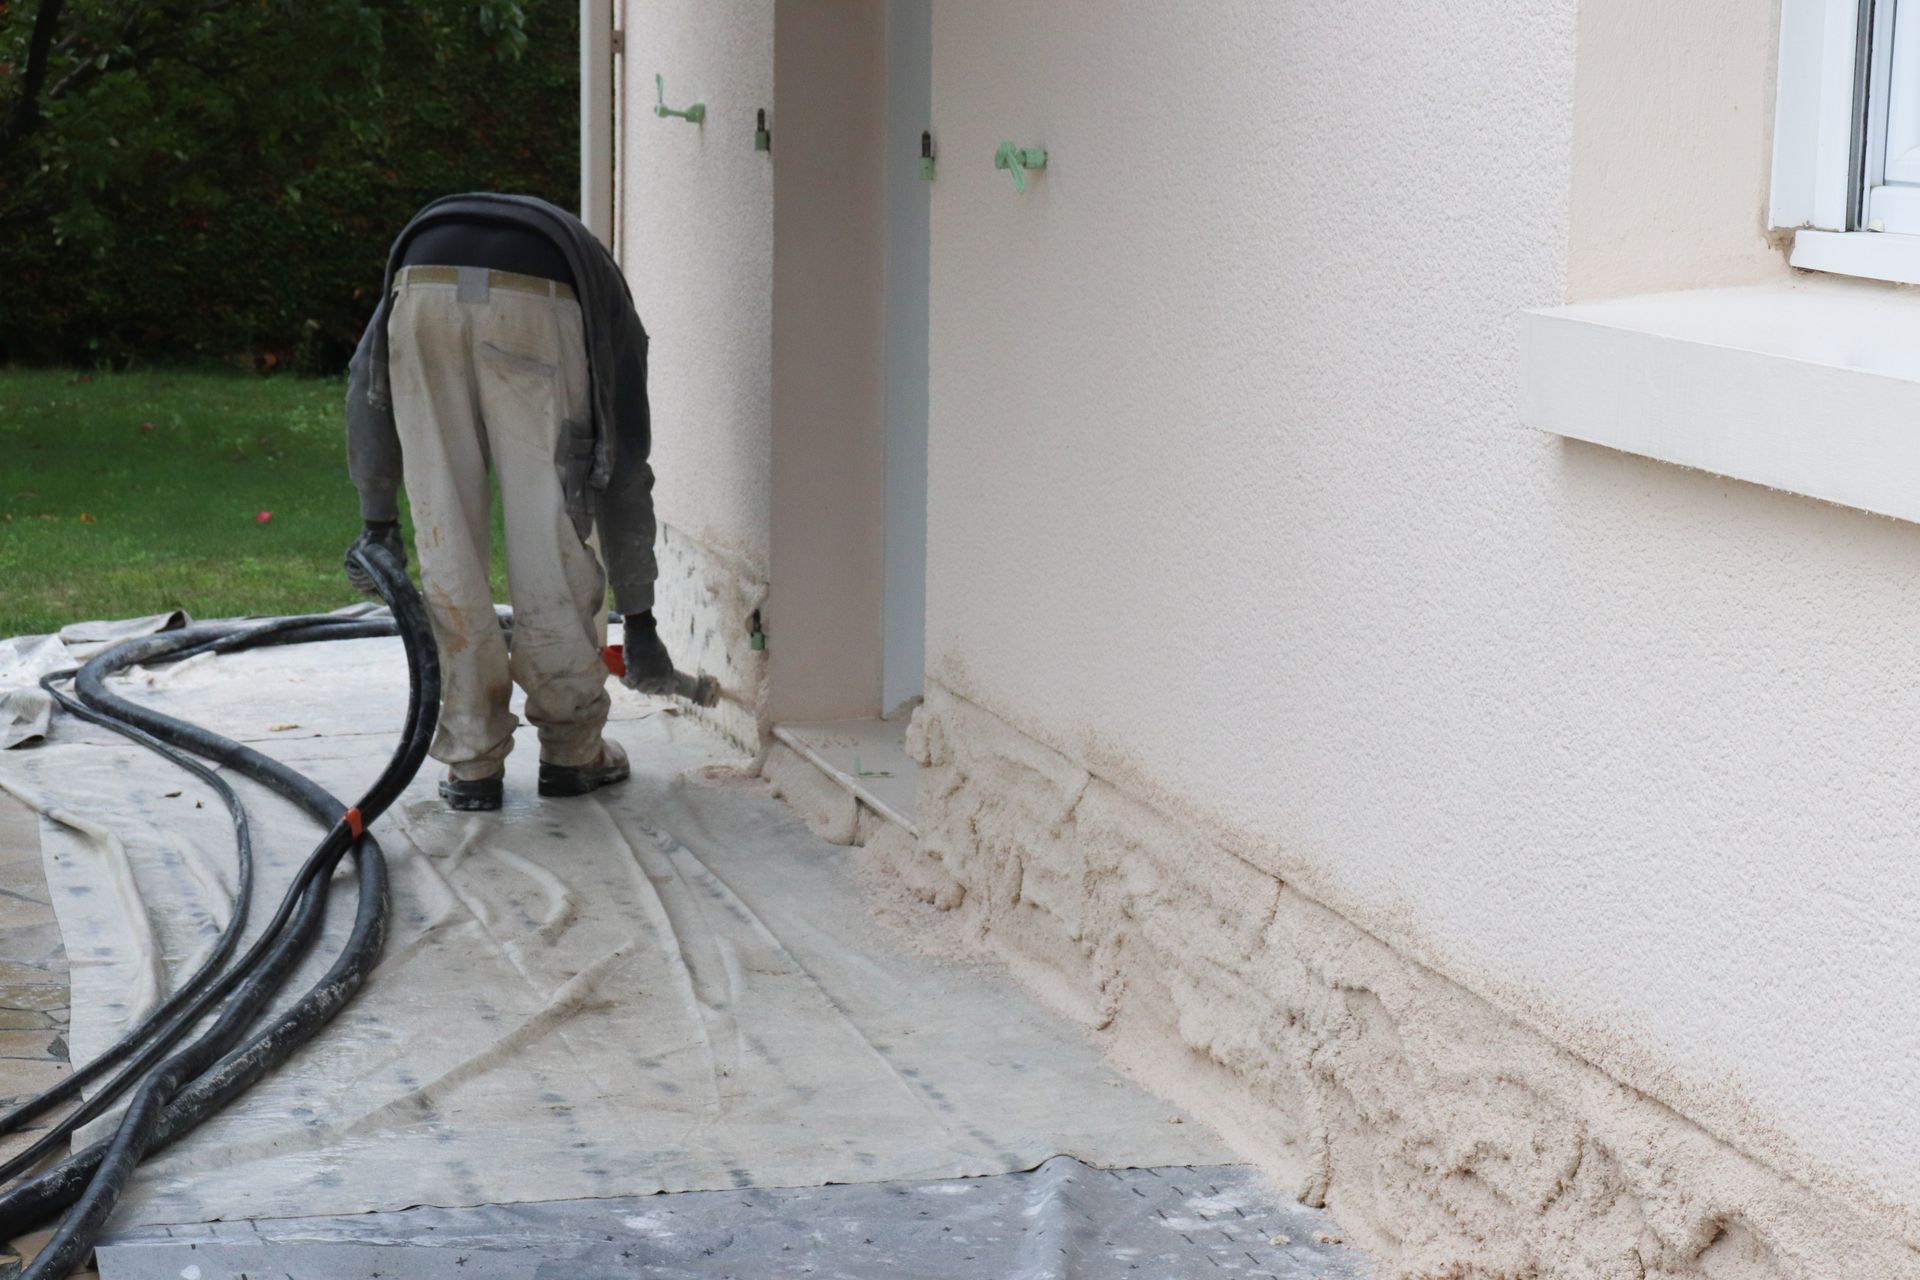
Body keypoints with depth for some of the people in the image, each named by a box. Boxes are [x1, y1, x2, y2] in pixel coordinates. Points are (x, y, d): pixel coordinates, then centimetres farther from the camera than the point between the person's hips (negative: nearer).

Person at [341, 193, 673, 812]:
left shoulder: (431, 234, 44)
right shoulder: (608, 303, 36)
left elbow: (367, 377, 25)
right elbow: (623, 471, 33)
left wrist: (378, 518, 25)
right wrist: (638, 620, 38)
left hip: (424, 290, 2)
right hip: (534, 305, -2)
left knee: (445, 544, 12)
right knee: (555, 544, 12)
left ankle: (472, 762, 16)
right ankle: (571, 750, 23)